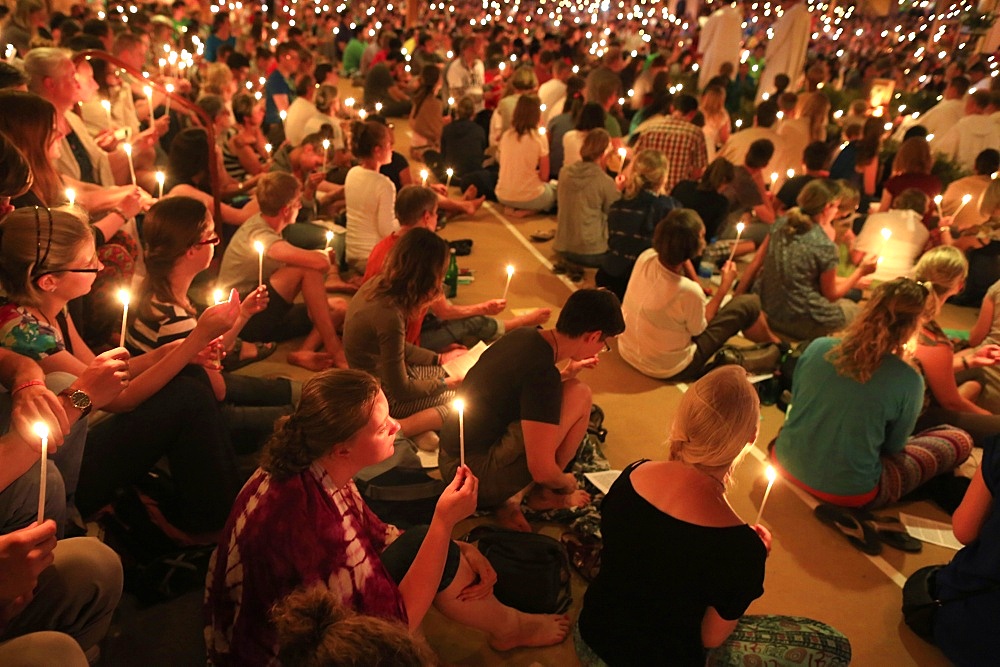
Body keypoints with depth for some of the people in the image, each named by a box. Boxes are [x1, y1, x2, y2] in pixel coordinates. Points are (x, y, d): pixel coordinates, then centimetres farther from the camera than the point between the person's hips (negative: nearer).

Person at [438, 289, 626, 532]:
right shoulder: (543, 372, -24)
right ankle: (543, 494, 10)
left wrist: (566, 375, 20)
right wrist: (566, 484, 0)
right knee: (579, 395, -9)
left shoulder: (524, 336, 3)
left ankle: (510, 496, 7)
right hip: (476, 476, -9)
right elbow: (542, 470, -22)